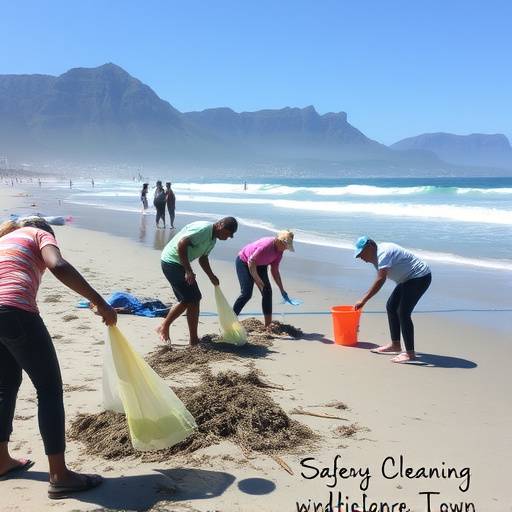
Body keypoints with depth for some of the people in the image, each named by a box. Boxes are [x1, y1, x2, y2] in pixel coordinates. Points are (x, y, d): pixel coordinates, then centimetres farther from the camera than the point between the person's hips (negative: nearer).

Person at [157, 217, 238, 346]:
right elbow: (182, 244, -28)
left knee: (187, 300, 16)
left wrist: (211, 276, 8)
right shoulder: (204, 229, -21)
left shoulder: (213, 239, 11)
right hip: (171, 262, -10)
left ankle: (164, 327, 27)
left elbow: (203, 258, 21)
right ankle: (194, 340, 0)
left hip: (179, 264, 10)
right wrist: (188, 271, -26)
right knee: (194, 299, -8)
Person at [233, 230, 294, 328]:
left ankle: (268, 324, 3)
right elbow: (251, 262, -32)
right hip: (244, 262, -8)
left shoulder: (279, 251, -8)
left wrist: (282, 290, 1)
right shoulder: (266, 245, -34)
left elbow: (274, 271, 1)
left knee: (267, 291, -2)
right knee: (246, 293, -19)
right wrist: (258, 281, -31)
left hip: (259, 265, 8)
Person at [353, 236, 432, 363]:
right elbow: (380, 279, 14)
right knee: (391, 307, 14)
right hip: (408, 279, 11)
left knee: (403, 313, -16)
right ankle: (395, 345, 23)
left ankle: (410, 353, -13)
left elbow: (380, 280, -32)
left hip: (420, 277, -11)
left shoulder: (383, 253, -23)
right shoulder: (376, 255, 9)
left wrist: (363, 301, -32)